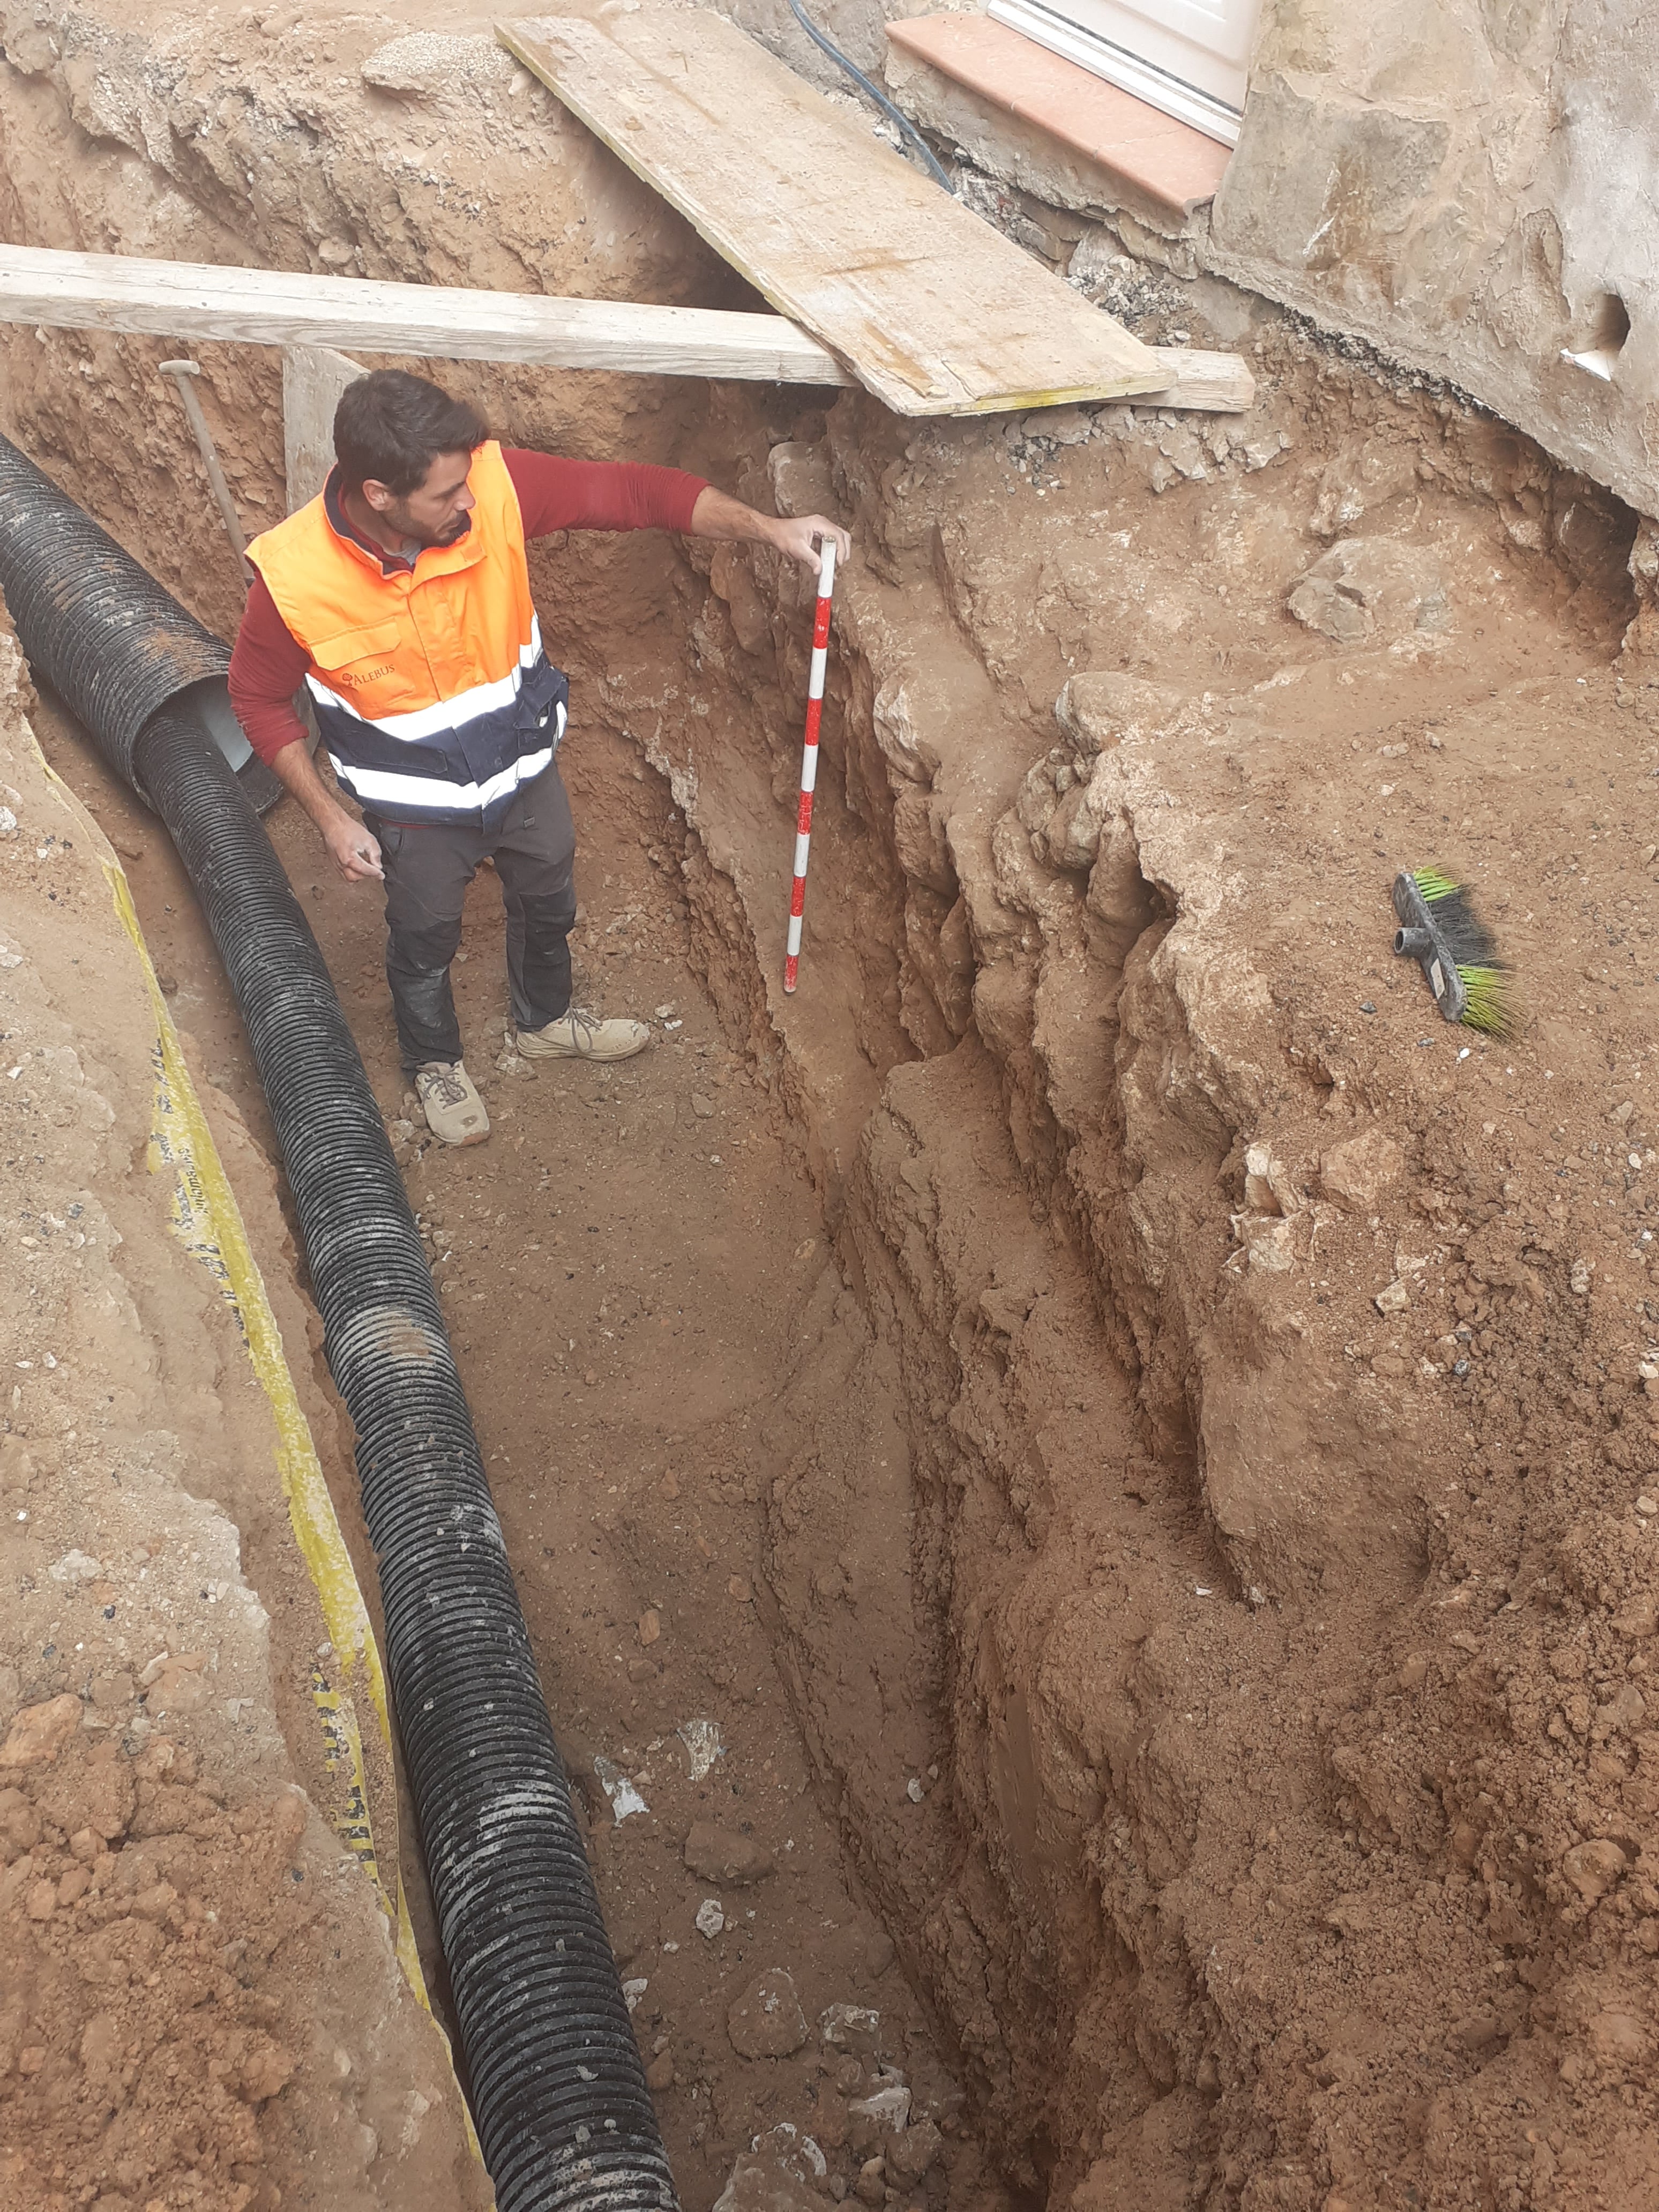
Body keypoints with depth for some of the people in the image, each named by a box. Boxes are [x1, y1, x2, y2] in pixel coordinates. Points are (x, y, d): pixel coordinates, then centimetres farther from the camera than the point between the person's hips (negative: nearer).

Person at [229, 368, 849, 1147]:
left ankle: (546, 1021, 58)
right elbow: (259, 700, -13)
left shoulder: (493, 485, -28)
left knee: (548, 903, 26)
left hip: (523, 762, 3)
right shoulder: (293, 577, -30)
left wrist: (767, 527, -28)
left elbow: (624, 490, -20)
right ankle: (435, 1062, 52)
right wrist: (330, 819, -13)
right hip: (417, 804, -3)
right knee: (425, 937, 21)